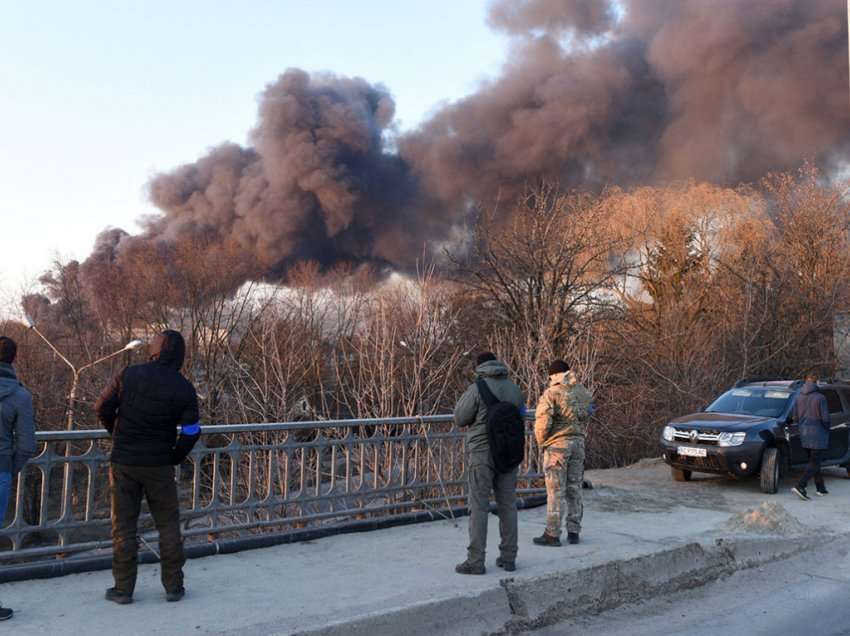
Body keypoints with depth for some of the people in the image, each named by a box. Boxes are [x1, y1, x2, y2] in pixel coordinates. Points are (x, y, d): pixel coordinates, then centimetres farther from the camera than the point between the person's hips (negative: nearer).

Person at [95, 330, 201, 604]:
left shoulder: (129, 375, -5)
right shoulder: (184, 388, -6)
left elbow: (102, 408, -3)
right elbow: (191, 432, -9)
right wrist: (175, 457, 7)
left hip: (123, 462, 0)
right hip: (159, 465, 0)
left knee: (124, 525, 9)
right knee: (168, 524, 11)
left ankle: (123, 588, 15)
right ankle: (173, 586, 15)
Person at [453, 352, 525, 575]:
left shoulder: (477, 389, -12)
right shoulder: (514, 389, 4)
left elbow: (460, 418, -5)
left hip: (481, 453, -5)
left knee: (479, 507, -1)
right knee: (507, 504, 11)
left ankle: (475, 561, 1)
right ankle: (508, 557, 16)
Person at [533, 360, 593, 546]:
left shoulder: (551, 394, -10)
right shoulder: (583, 393, 8)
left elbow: (542, 422, -15)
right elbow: (587, 417, 6)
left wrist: (541, 443, -1)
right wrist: (578, 434, 14)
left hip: (557, 444, -5)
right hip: (578, 443, 6)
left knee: (555, 491, -1)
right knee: (574, 489, 12)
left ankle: (552, 534, 2)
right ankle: (573, 532, 17)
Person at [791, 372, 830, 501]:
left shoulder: (799, 398, 2)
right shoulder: (820, 398, -15)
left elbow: (795, 417, 6)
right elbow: (825, 418, -13)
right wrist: (827, 430, 5)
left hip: (804, 435, 6)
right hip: (818, 435, -6)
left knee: (814, 461, 17)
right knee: (814, 463, -3)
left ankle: (821, 489, 25)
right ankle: (800, 487, -16)